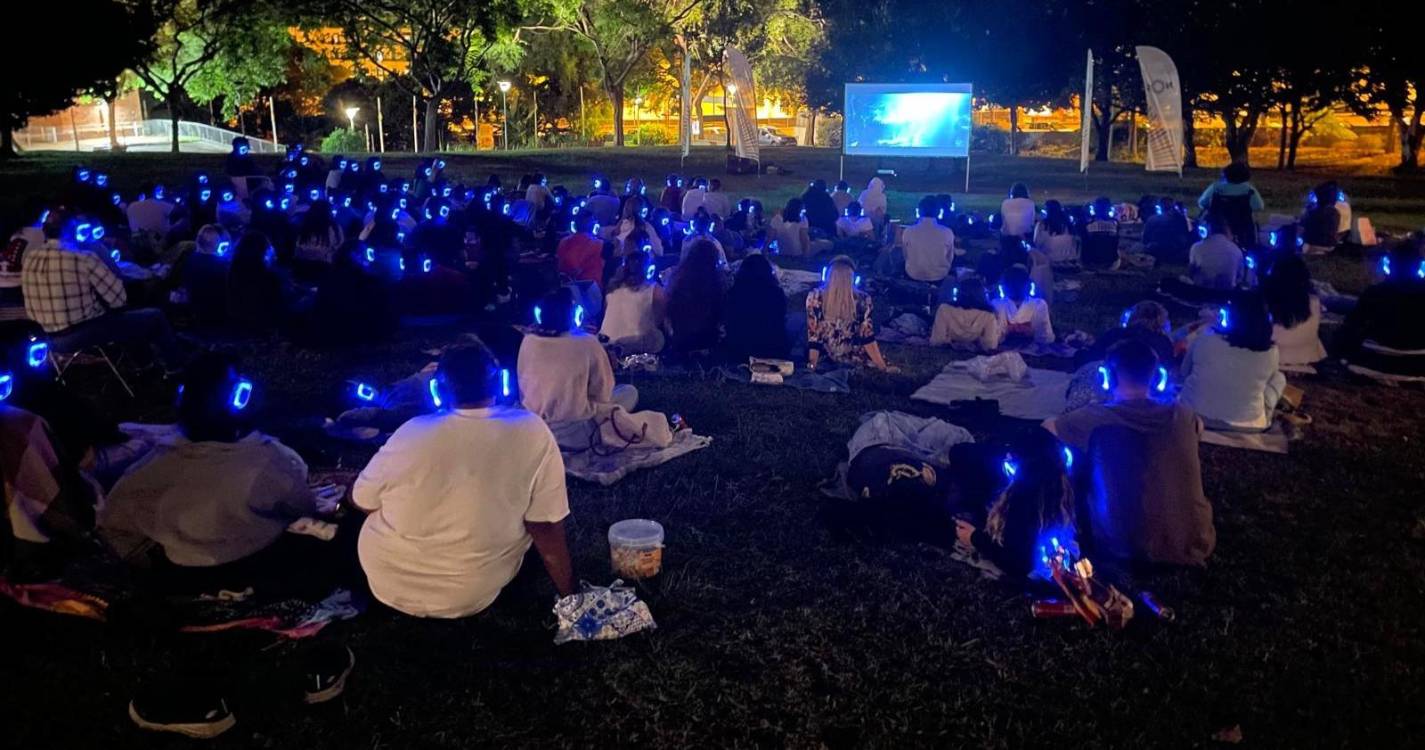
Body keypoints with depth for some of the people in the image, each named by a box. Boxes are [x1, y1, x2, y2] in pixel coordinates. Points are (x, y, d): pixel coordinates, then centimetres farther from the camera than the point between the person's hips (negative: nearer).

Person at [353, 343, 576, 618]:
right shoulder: (533, 433, -16)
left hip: (387, 583, 1)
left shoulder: (412, 432, -13)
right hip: (471, 597, -1)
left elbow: (361, 503, 2)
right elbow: (548, 528, -13)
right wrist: (570, 597, -1)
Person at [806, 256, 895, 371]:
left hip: (825, 354, 0)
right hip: (852, 358, 0)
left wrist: (812, 364, -6)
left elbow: (813, 336, -16)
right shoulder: (862, 300, -21)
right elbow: (867, 337, -16)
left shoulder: (815, 297, -21)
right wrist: (884, 368, -6)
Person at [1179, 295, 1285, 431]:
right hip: (1244, 424, -1)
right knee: (1279, 377, 21)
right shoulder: (1271, 353, -13)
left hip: (1193, 413, 1)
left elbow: (1184, 372, 4)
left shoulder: (1205, 338, -14)